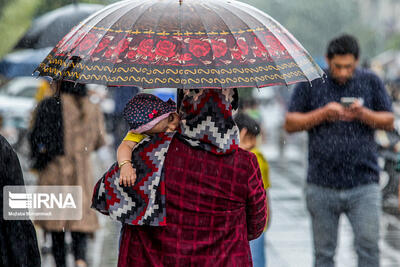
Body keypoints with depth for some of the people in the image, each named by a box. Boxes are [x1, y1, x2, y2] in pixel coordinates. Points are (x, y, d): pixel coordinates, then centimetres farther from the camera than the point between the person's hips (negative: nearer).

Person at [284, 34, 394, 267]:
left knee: (369, 245, -10)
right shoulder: (310, 83, 3)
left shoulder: (371, 82, 5)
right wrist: (323, 113, -13)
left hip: (363, 184, 0)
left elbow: (389, 121, 5)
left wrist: (363, 114, -14)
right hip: (322, 185, 1)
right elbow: (290, 124, 1)